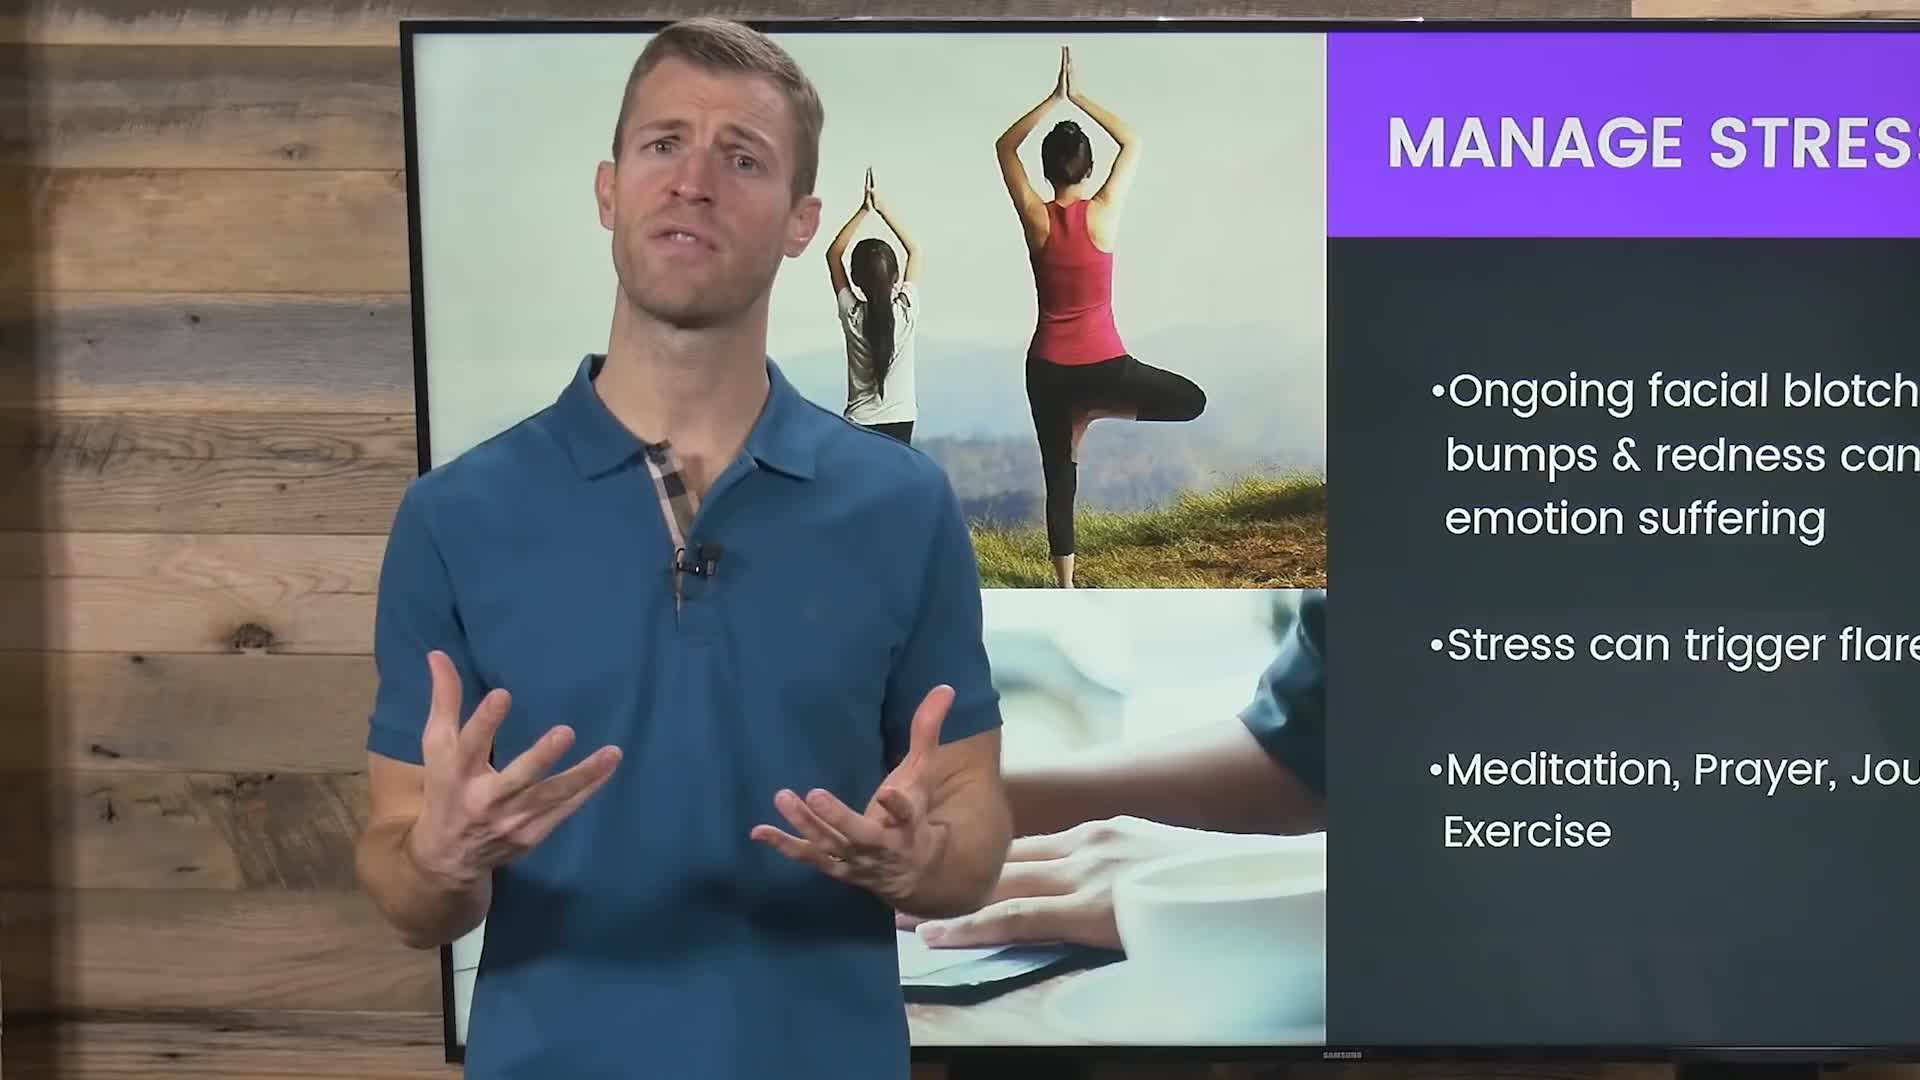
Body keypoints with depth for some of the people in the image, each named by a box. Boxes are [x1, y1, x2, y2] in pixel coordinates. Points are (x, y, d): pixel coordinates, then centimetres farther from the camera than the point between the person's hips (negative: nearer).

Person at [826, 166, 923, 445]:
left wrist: (864, 211, 2)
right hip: (900, 422, 1)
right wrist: (884, 210, 9)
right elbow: (915, 251, 8)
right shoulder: (906, 311, -7)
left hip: (860, 424, -1)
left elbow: (834, 253, 5)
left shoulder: (851, 314, -7)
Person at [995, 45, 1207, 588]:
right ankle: (1095, 409, 1)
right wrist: (1079, 98, 4)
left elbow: (1005, 147, 8)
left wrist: (1054, 98, 3)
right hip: (1103, 362, -3)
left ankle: (1066, 588, 14)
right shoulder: (1105, 214, -11)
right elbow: (1132, 141, 3)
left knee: (1059, 481, 12)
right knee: (1191, 400, 14)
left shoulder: (1035, 218, -7)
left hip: (1047, 368, 3)